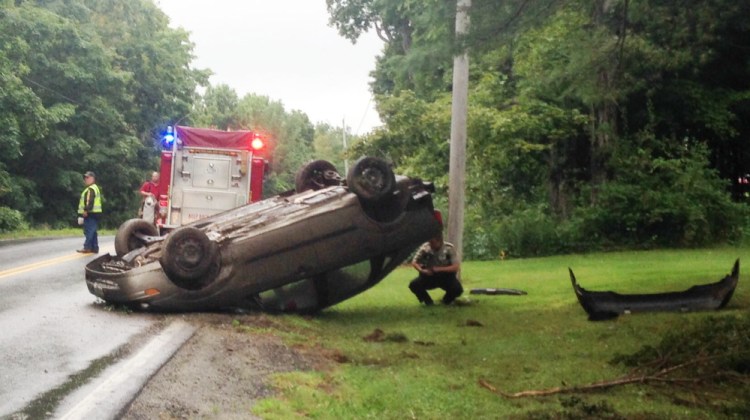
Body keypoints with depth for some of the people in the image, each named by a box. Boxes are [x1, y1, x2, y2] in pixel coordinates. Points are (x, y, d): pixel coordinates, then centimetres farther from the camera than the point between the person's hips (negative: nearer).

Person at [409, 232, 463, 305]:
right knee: (413, 285, -23)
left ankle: (447, 301, 6)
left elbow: (456, 267, -20)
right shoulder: (425, 248, -11)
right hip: (429, 276, 2)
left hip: (446, 277, -2)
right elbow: (414, 262, -3)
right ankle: (428, 302, 5)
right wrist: (422, 270, -24)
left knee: (458, 289, -30)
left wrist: (439, 269, -31)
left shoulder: (449, 248, -17)